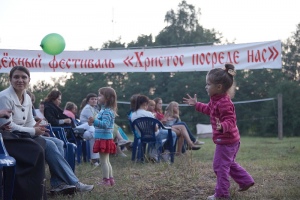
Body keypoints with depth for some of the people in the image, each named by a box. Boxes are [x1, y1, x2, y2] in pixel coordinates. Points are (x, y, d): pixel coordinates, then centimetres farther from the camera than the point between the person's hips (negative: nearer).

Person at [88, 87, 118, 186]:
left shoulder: (106, 111, -18)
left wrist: (95, 121, -37)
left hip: (104, 139, -10)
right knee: (106, 161, 15)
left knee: (104, 161, -4)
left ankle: (106, 180, 0)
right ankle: (110, 179, 20)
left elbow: (105, 124, -29)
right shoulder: (105, 110, 15)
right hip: (107, 138, 10)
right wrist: (94, 121, 22)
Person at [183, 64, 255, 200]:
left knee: (220, 166, -2)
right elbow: (209, 109, 26)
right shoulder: (216, 99, 6)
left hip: (226, 140, -11)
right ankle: (246, 181, 32)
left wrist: (222, 126, -50)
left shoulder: (224, 103, -27)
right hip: (231, 139, 11)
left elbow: (230, 120, -30)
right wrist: (196, 104, 30)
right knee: (230, 163, 24)